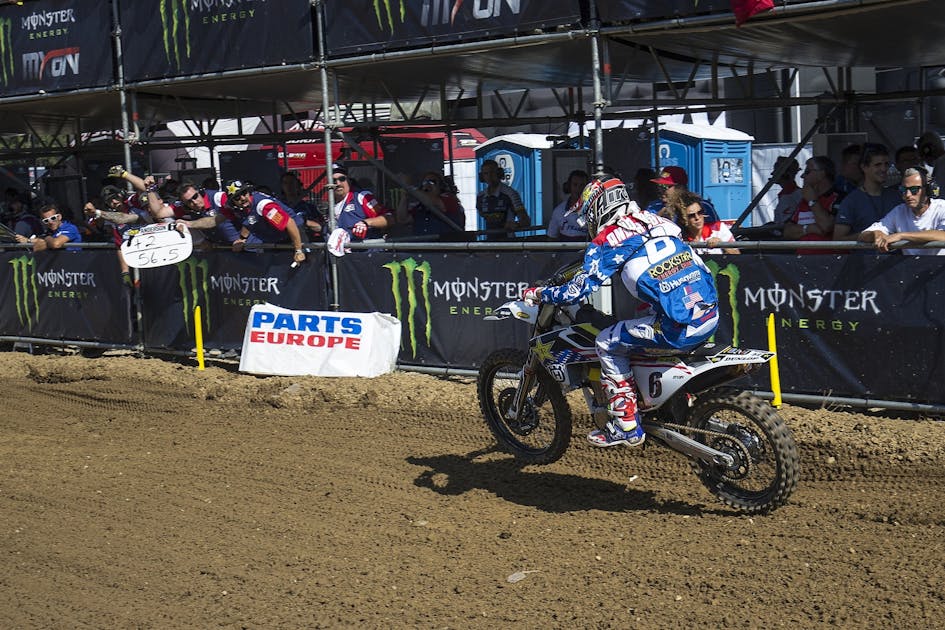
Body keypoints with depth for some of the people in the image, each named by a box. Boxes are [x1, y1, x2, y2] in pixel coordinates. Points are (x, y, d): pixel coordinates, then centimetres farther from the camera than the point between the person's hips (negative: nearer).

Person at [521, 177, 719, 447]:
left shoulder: (606, 241, -1)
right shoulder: (659, 221, 19)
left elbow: (576, 291, -3)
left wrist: (538, 293, 15)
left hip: (678, 329, -8)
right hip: (712, 316, 8)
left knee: (607, 344, 10)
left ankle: (626, 427, 11)